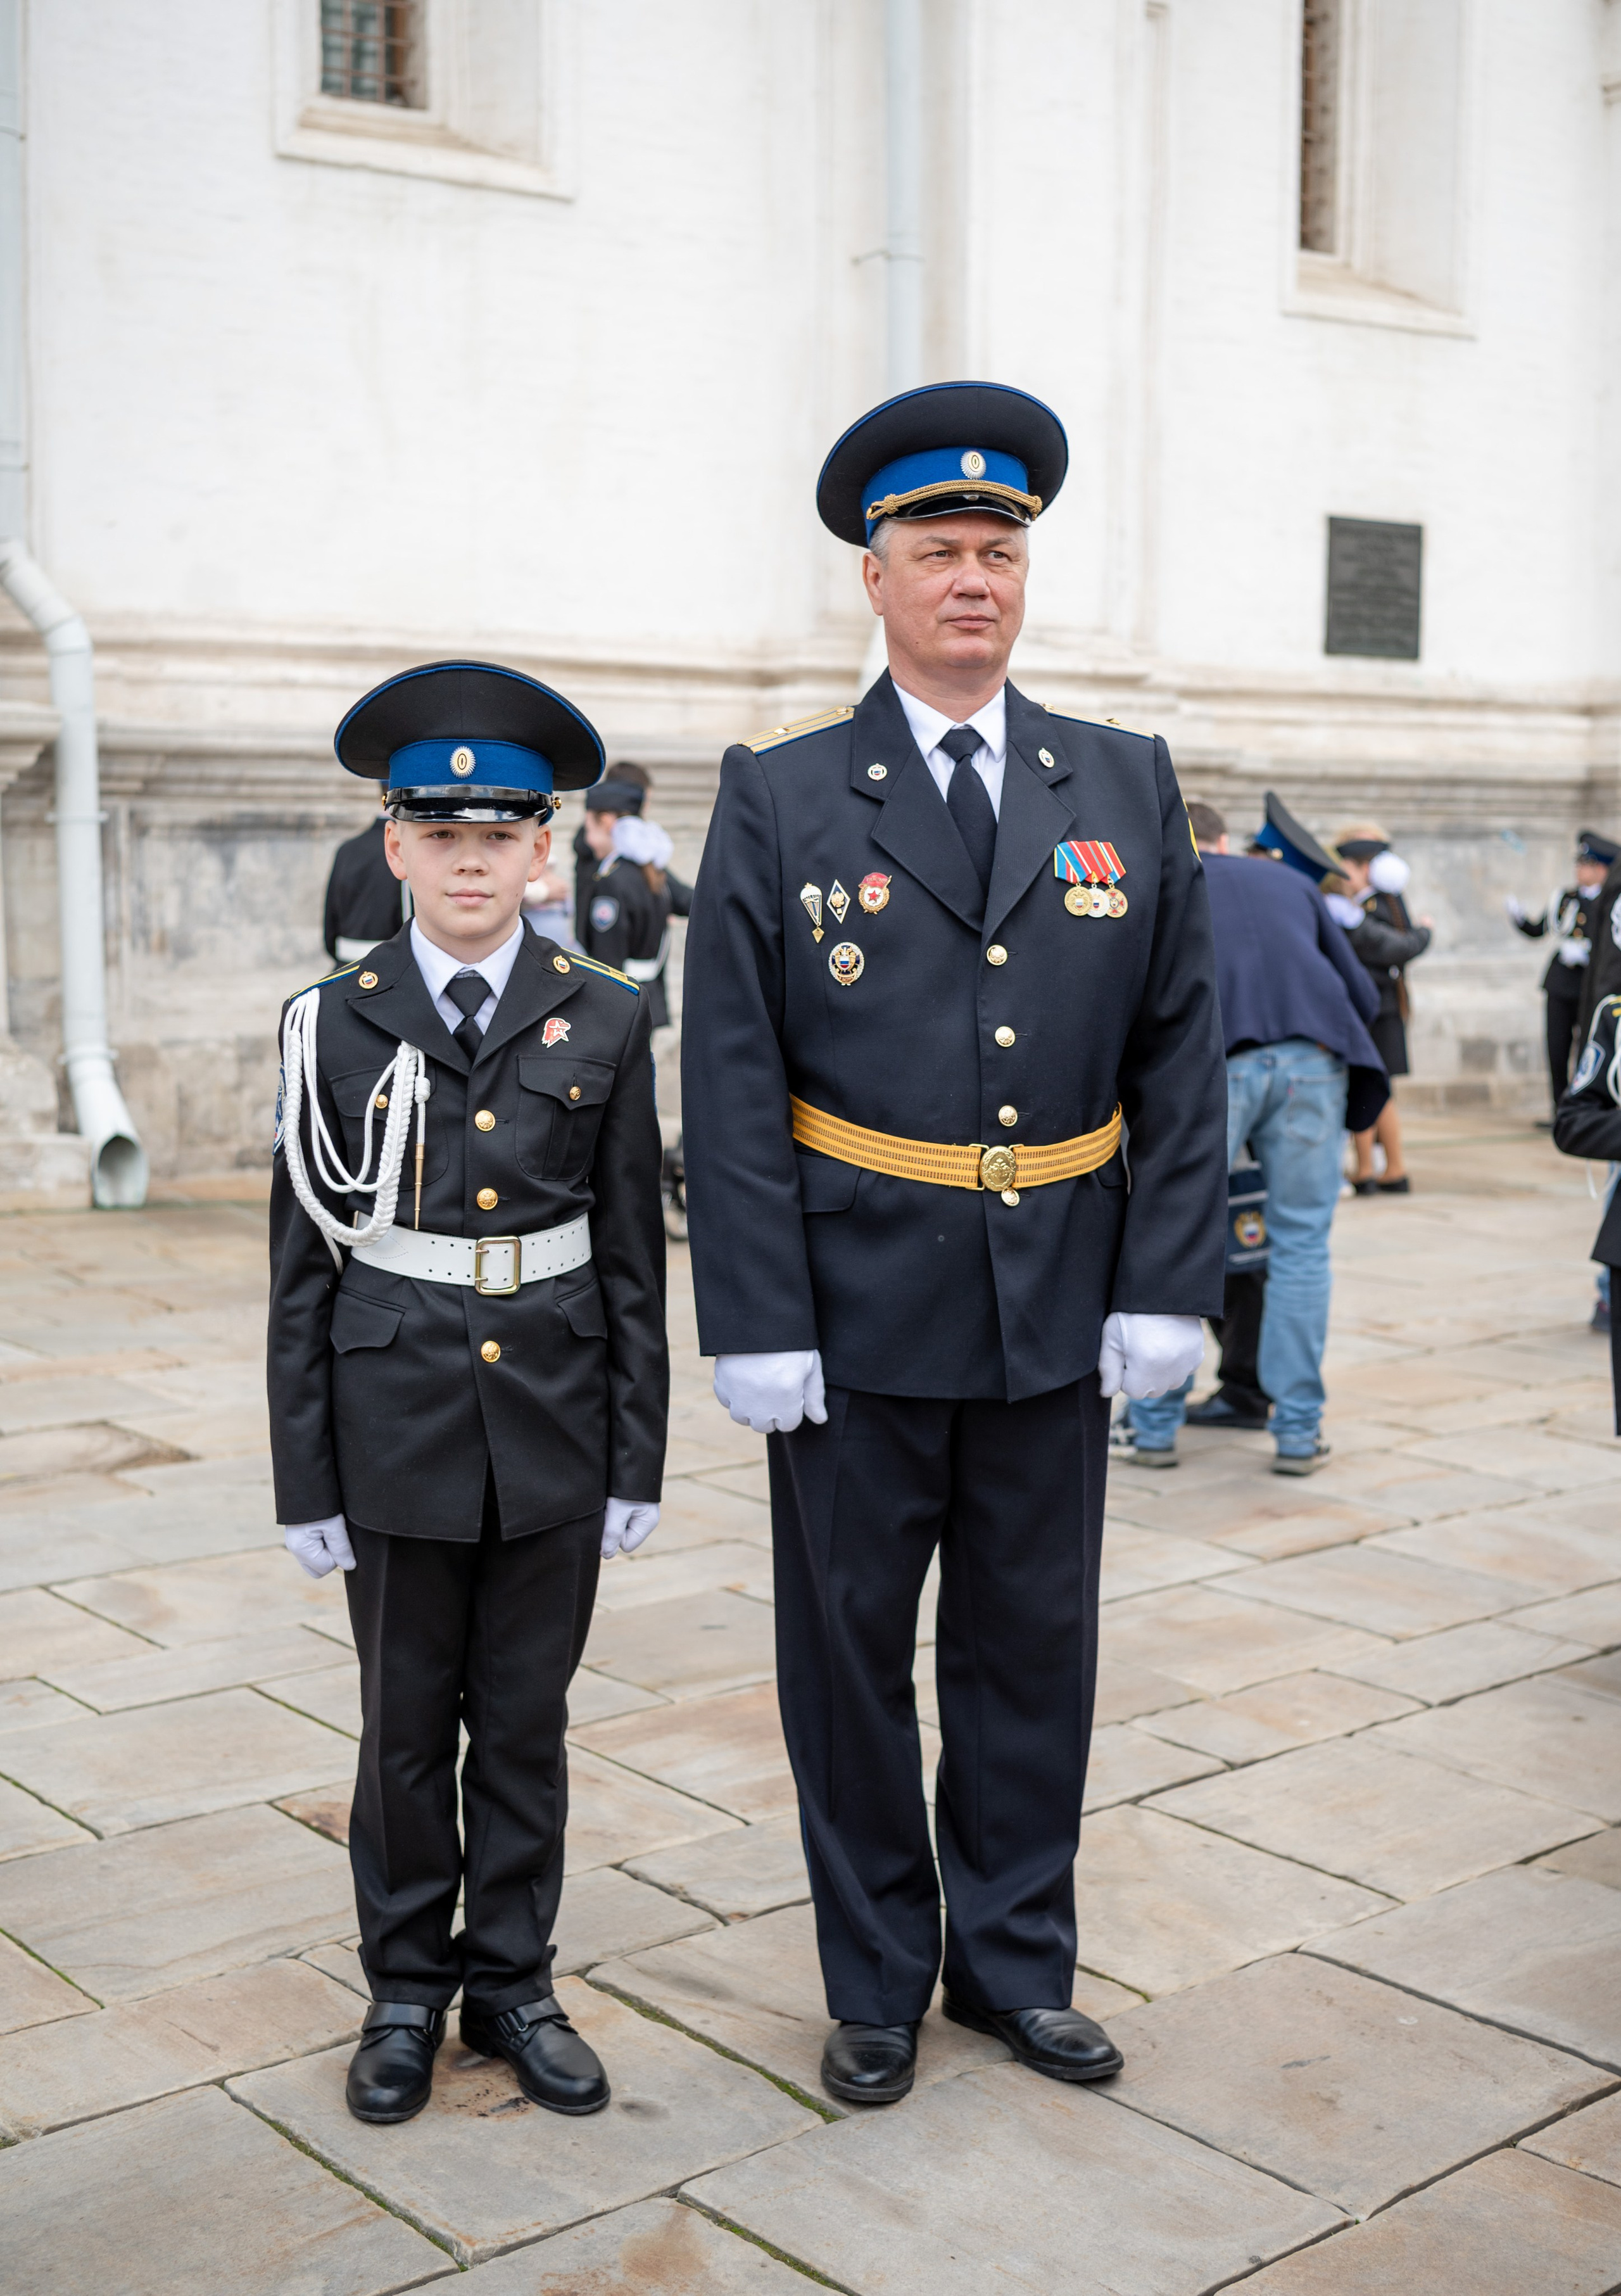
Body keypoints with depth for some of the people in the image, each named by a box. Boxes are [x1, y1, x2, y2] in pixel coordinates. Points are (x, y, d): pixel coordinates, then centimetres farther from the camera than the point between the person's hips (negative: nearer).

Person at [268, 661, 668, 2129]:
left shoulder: (602, 1023, 0)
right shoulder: (337, 1025, -2)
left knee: (527, 1723, 12)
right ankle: (407, 1991, 28)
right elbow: (303, 1266, 0)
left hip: (554, 1429, 1)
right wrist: (307, 1480, -2)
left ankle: (513, 1982, 28)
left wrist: (637, 1458, 0)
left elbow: (634, 1259, 2)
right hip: (400, 1429, 0)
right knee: (407, 1727, 11)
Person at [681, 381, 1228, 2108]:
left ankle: (1017, 1962, 31)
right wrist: (755, 1319, -11)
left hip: (1056, 1312, 2)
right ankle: (878, 1982, 28)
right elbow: (730, 1083, -6)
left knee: (1032, 1644, 13)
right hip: (857, 1308, -2)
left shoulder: (1128, 788, 5)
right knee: (850, 1649, 10)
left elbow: (1180, 1056, 5)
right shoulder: (779, 799, -2)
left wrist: (1167, 1289, -2)